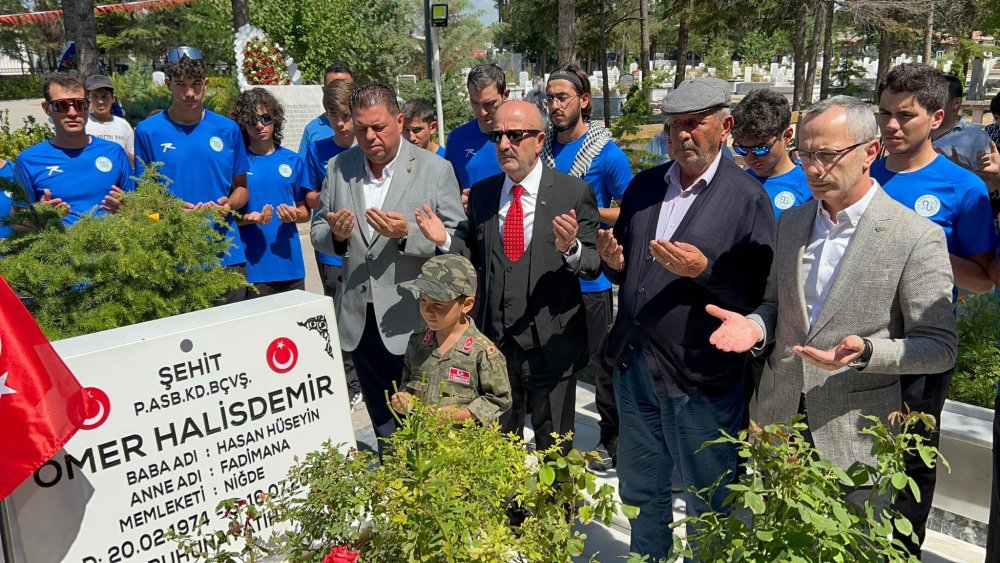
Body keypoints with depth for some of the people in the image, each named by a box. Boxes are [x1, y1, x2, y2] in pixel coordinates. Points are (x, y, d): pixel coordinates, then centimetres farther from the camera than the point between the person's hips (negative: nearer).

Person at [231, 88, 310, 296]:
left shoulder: (293, 161, 8)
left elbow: (306, 211, 14)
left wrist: (294, 215, -7)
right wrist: (248, 219, -18)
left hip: (290, 264, 3)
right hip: (252, 266, -3)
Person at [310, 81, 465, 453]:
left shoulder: (436, 170, -6)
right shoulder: (338, 168, 5)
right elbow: (318, 231, 12)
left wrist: (407, 234, -25)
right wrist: (335, 234, -12)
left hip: (413, 323, -4)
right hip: (359, 320, 4)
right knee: (383, 426, 19)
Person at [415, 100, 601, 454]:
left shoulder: (574, 192, -7)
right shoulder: (481, 194, 5)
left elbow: (593, 266, -8)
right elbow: (477, 256, 11)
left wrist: (571, 248, -29)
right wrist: (444, 240, -7)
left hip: (551, 344, -3)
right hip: (495, 341, 3)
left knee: (554, 448, 15)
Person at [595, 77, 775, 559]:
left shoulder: (748, 198, -10)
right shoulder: (643, 185, 8)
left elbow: (759, 292, -13)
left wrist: (704, 270, -27)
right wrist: (614, 261, -7)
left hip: (700, 376, -5)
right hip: (633, 364, 6)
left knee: (708, 505, 14)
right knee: (641, 490, 23)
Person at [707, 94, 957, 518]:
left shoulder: (917, 237, -12)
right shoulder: (790, 222, 6)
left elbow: (940, 347, -10)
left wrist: (865, 352, -27)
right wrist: (754, 325, -7)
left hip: (855, 436, -4)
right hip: (778, 423, 5)